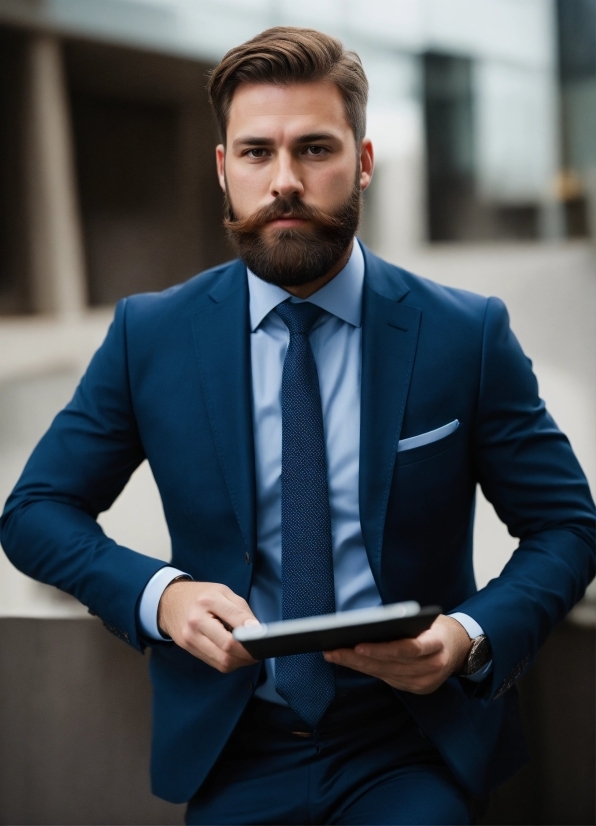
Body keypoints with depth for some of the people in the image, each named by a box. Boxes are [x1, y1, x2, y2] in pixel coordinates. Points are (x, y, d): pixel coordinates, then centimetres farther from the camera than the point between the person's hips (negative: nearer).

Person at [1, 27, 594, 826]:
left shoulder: (467, 335, -1)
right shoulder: (151, 335, 3)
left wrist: (473, 638, -13)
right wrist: (156, 594, -11)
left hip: (413, 746, -1)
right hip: (237, 752, 1)